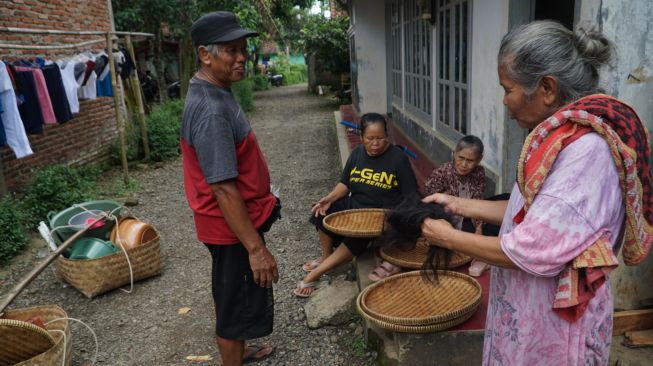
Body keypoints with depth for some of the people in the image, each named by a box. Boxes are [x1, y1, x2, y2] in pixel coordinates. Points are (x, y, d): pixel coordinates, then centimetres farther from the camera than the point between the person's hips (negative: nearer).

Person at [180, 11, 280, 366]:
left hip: (236, 221, 10)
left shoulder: (213, 94, 5)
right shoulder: (210, 110, -27)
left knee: (234, 297, 26)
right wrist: (256, 247, -25)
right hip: (233, 227, -10)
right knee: (237, 301, 8)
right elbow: (223, 188, -29)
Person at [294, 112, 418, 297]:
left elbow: (411, 196, -9)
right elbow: (345, 183, 8)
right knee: (323, 211, -17)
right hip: (355, 206, 5)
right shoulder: (357, 153, 3)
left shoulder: (398, 158, -11)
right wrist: (330, 198, -11)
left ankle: (315, 274, -22)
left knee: (359, 235, -33)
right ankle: (327, 256, 8)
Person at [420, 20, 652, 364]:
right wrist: (458, 204, 5)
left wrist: (450, 239, -15)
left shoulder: (587, 150, -27)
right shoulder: (566, 135, 3)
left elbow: (532, 253, -28)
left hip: (554, 324, -8)